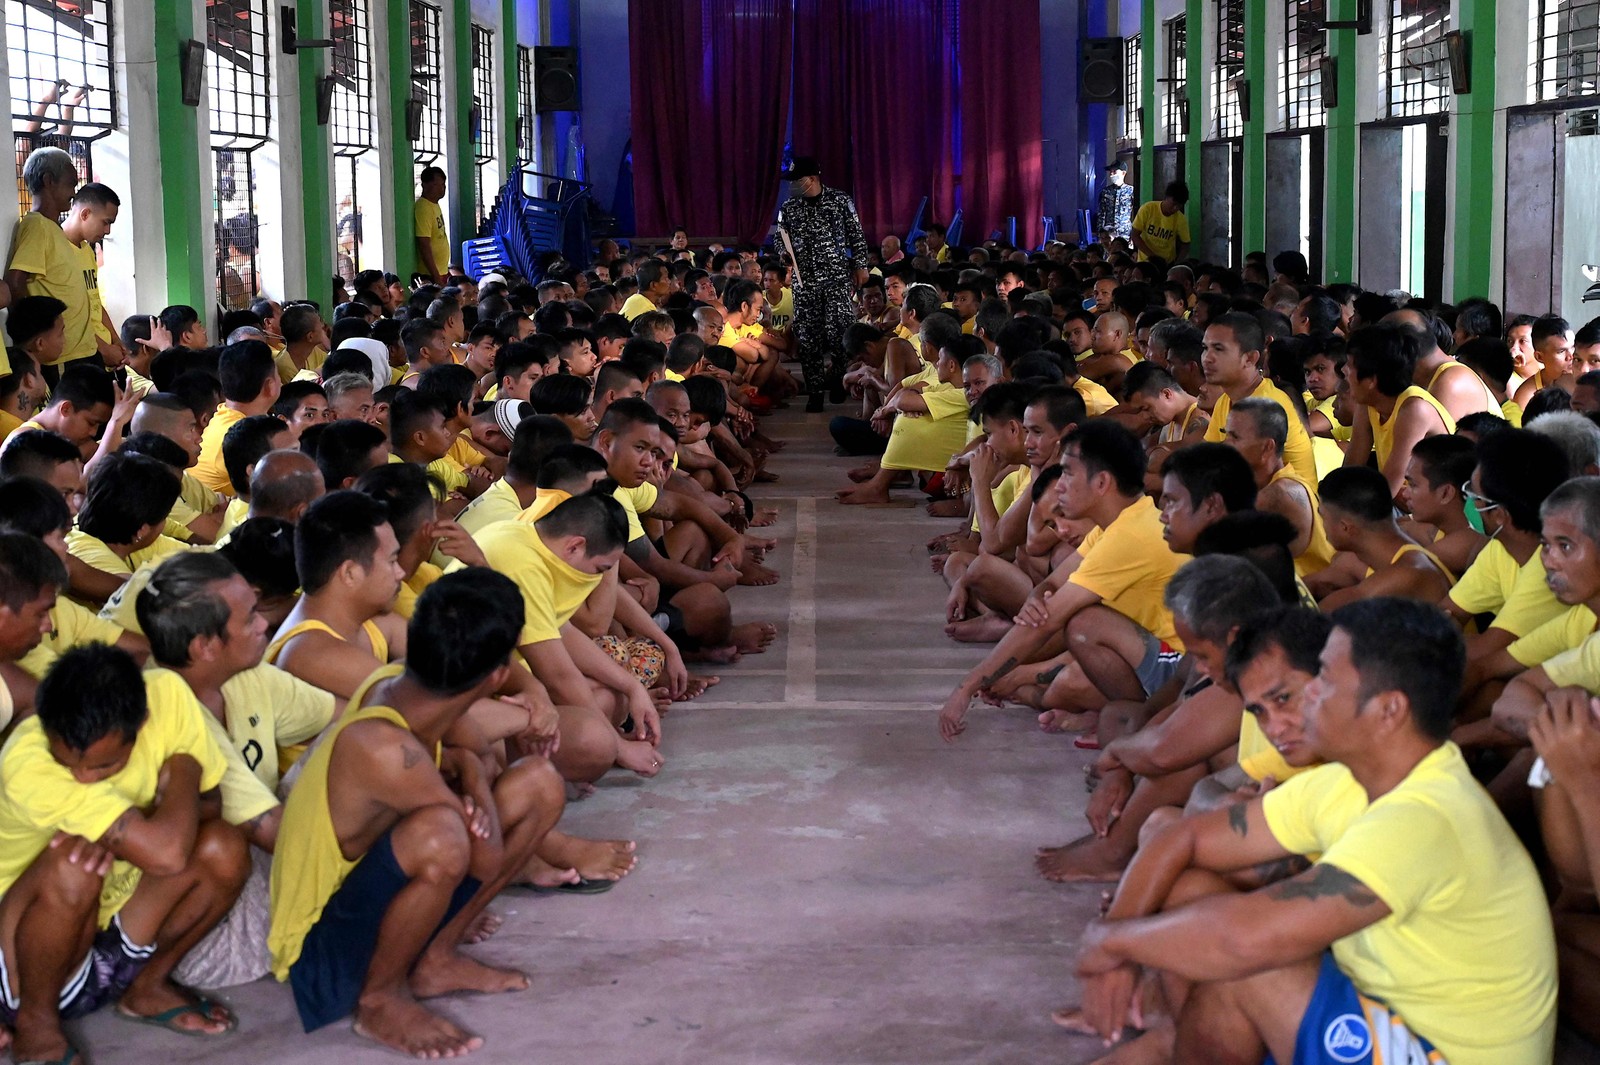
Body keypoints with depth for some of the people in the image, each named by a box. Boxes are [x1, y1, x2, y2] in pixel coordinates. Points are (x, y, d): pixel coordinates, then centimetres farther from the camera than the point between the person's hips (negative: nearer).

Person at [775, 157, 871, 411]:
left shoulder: (840, 201, 1)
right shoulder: (789, 208, 7)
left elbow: (856, 236, 5)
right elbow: (781, 243, 15)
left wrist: (860, 266, 1)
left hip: (837, 277, -2)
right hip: (804, 280, 2)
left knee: (840, 332, -8)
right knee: (808, 337, -1)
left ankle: (838, 379, 15)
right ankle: (815, 392, 5)